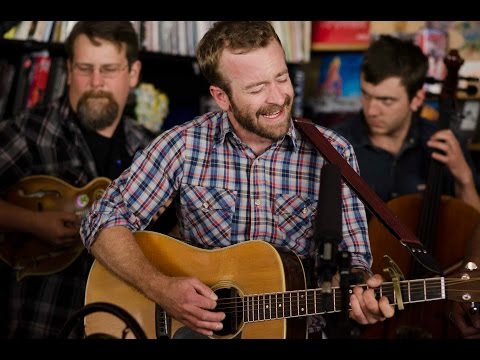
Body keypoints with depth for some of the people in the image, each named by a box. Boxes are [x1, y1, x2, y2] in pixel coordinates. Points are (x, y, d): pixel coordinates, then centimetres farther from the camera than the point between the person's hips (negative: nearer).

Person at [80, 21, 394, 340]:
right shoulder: (184, 145, -4)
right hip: (199, 327, 0)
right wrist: (161, 288, -17)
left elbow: (350, 255, 1)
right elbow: (103, 222, -3)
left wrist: (363, 293, -22)